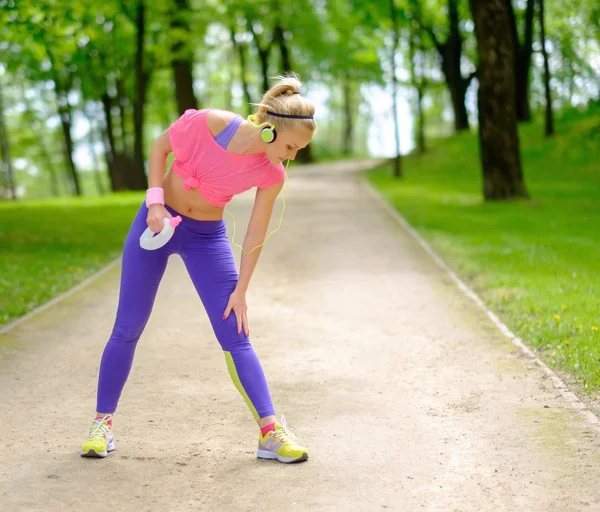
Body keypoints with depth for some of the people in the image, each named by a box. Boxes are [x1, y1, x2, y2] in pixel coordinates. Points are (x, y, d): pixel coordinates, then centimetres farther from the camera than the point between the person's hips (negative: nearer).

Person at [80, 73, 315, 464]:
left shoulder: (272, 174, -17)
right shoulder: (208, 123, -25)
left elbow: (256, 235, -9)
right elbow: (160, 148, -7)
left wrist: (240, 291, -7)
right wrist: (155, 200, -16)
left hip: (207, 237, 1)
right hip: (159, 222, -1)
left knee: (235, 334, -5)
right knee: (128, 328, 3)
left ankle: (271, 431, -2)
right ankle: (103, 421, 17)